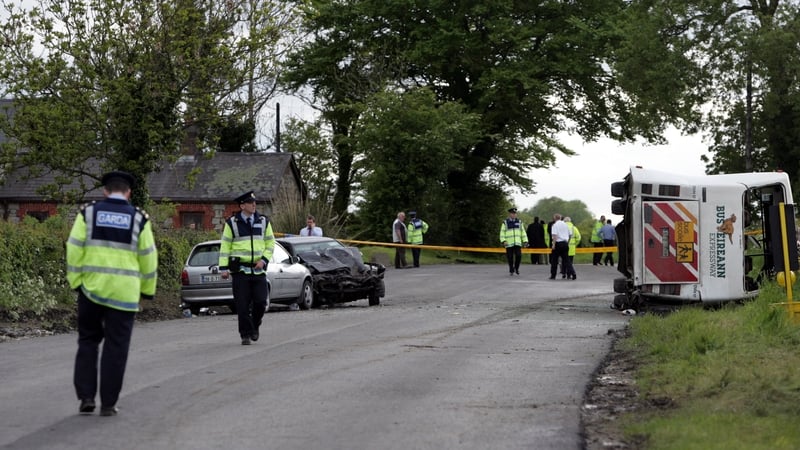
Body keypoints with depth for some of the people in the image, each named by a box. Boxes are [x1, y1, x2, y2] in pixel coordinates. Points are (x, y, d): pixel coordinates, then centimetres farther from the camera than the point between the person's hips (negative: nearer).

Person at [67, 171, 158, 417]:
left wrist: (75, 281, 4)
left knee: (88, 341, 14)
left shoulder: (89, 212, 3)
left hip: (91, 288, 1)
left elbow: (75, 249, -2)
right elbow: (148, 257, 4)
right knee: (116, 347, 5)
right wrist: (148, 289, 13)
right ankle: (108, 403, 6)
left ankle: (86, 396, 7)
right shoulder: (139, 218, 3)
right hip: (125, 292, -1)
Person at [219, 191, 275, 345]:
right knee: (242, 305, -3)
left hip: (258, 269, 2)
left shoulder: (263, 221, 8)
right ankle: (245, 334, 6)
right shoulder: (232, 223, 0)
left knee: (260, 302, -3)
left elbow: (270, 242, 13)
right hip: (239, 269, -2)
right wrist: (224, 268, -5)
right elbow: (225, 246, 1)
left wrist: (264, 259, -3)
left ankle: (255, 326, 23)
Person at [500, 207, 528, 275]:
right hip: (509, 244, -1)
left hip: (517, 243, 1)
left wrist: (525, 241, 7)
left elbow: (523, 232, 14)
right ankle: (511, 270, 15)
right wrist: (503, 241, -12)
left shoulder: (519, 222, 12)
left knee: (518, 256, -11)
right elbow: (502, 233, 1)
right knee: (510, 257, 1)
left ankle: (516, 268, 9)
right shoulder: (505, 223, 4)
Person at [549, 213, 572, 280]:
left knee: (554, 260, 5)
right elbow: (570, 235, 17)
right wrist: (568, 242, 27)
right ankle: (571, 272, -14)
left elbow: (555, 235, -17)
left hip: (558, 243, -5)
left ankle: (553, 275, 8)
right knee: (566, 259, 4)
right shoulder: (565, 225, 13)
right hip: (565, 243, 5)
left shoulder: (555, 225, -7)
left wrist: (553, 244, -18)